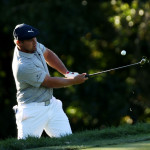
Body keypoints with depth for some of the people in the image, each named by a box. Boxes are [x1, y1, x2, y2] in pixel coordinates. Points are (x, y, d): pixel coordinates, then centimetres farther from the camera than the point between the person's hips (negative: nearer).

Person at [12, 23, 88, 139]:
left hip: (51, 103, 8)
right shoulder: (23, 66, -27)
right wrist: (74, 81, -5)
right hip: (33, 110, -8)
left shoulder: (33, 45, -2)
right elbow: (50, 82, -17)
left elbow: (48, 54, 18)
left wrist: (67, 73, 6)